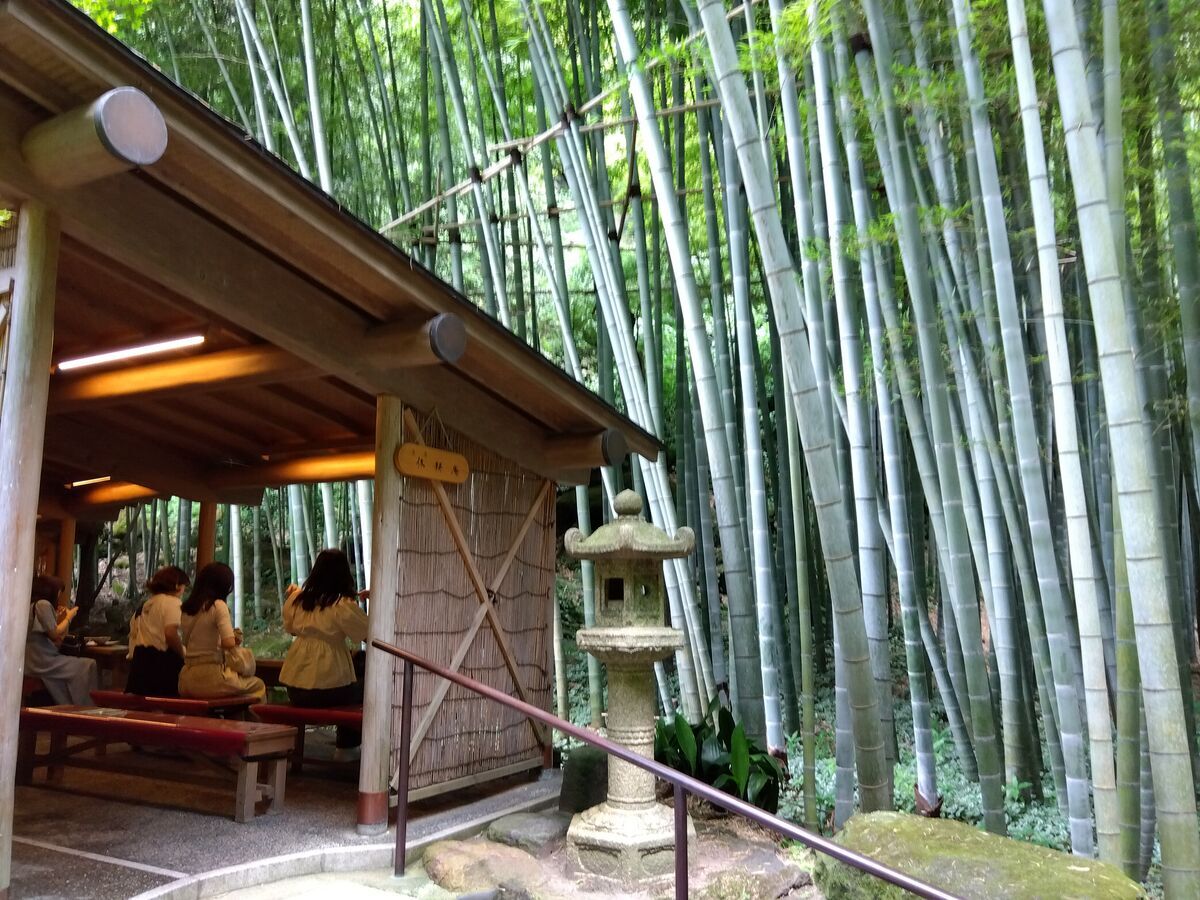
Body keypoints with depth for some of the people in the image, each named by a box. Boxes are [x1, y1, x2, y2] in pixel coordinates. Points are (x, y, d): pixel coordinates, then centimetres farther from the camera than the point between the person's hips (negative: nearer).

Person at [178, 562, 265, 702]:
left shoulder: (187, 608, 9)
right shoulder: (218, 605, -12)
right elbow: (229, 643, -23)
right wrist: (236, 640, 0)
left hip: (187, 680, 7)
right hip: (209, 679, -7)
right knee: (258, 686, 15)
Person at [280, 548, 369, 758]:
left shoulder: (296, 600, 4)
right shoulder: (345, 606, -13)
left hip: (293, 689, 6)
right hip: (329, 690, -6)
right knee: (365, 690, 23)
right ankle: (346, 747, 26)